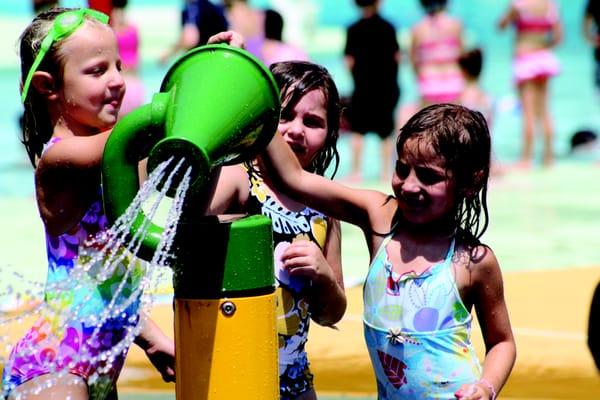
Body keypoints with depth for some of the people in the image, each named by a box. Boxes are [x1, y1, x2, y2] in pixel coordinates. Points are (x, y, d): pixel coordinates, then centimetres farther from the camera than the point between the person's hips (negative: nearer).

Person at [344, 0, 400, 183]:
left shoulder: (354, 30, -8)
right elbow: (397, 56, 0)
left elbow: (349, 61, -8)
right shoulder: (388, 27, -3)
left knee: (358, 129, 6)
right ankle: (386, 171, 11)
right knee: (385, 131, 10)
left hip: (364, 85, -2)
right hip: (387, 86, 2)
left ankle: (356, 171, 0)